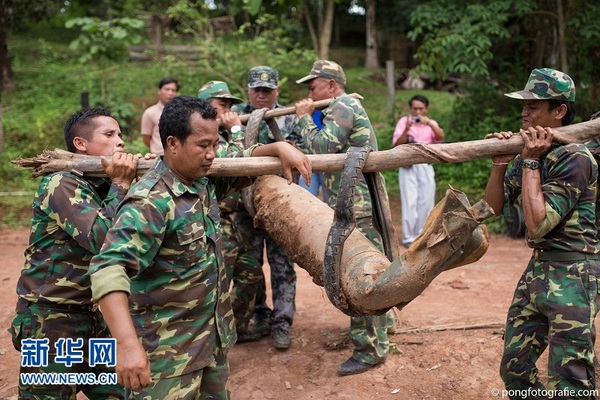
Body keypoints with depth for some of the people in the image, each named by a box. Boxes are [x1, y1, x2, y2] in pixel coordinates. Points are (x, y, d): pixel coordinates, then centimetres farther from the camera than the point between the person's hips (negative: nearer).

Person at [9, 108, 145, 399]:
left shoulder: (106, 186, 8)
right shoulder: (61, 185, -16)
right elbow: (102, 239, -27)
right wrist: (121, 185, -20)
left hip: (97, 316, 8)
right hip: (51, 320, -7)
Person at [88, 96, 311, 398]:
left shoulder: (205, 177, 0)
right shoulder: (150, 202, -25)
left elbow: (241, 157, 18)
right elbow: (109, 268, -35)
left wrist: (279, 148, -2)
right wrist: (127, 344, -47)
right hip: (168, 348, -8)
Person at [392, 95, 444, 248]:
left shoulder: (431, 123, 11)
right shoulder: (403, 121, 5)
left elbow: (440, 137, -9)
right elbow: (397, 144, -6)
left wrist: (429, 123, -25)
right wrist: (406, 129, -21)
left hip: (426, 166, 3)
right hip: (408, 167, -3)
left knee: (426, 202, 3)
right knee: (410, 202, -7)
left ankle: (422, 236, 14)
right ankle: (409, 237, -3)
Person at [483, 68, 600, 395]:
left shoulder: (574, 159, -18)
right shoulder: (530, 153, 7)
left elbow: (538, 225, -24)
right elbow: (493, 209, 8)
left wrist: (530, 162, -20)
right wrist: (500, 163, -7)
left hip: (571, 277, -8)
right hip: (536, 270, 8)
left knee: (568, 384, 0)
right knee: (514, 368, 17)